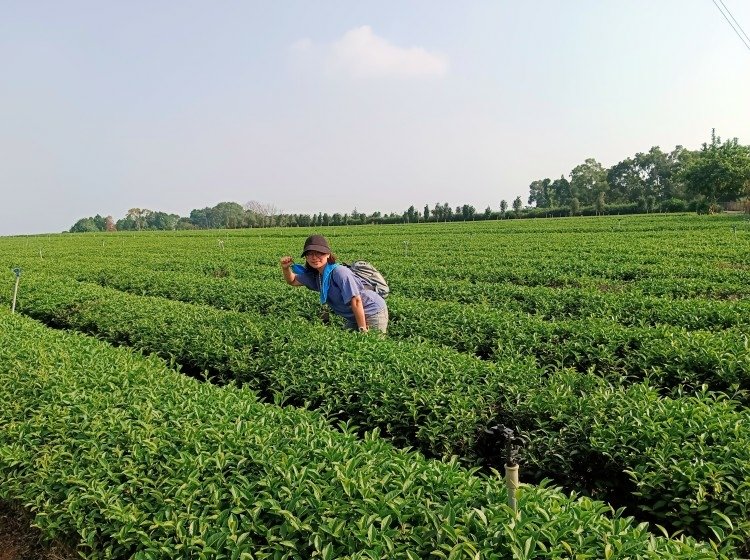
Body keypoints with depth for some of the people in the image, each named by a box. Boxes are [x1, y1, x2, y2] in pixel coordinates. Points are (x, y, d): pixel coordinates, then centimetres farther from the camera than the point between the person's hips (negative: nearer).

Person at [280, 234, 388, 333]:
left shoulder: (339, 272, -26)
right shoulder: (314, 275, -1)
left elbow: (356, 301, -26)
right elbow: (292, 281, 14)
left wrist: (363, 330, -23)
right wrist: (286, 268, -8)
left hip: (373, 313, -8)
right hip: (354, 317, 8)